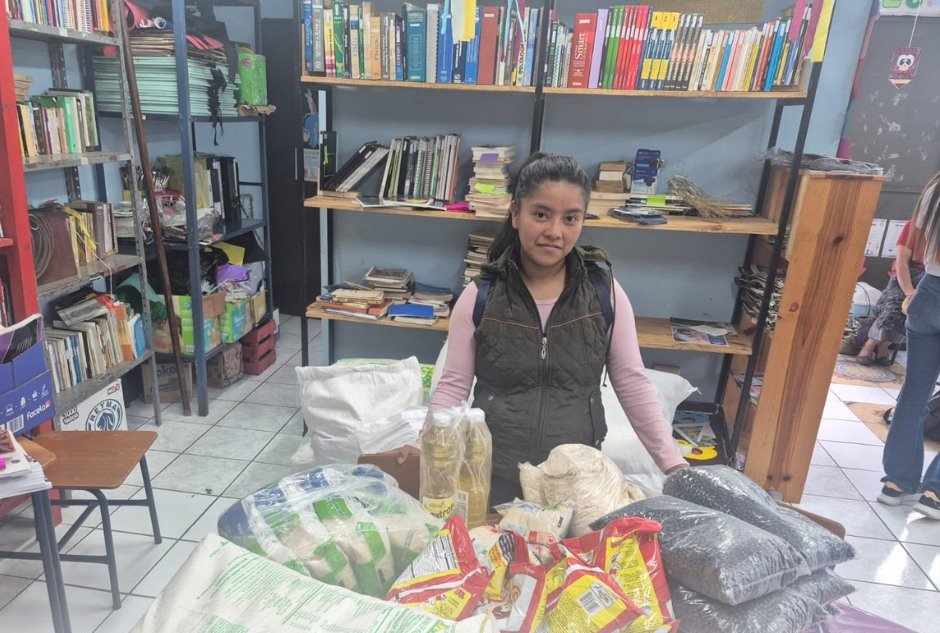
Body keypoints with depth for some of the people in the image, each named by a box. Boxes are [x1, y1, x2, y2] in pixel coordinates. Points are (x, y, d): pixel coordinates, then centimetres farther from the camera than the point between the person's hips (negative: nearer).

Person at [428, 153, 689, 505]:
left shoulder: (605, 292, -3)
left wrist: (674, 464, -5)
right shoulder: (479, 296, -6)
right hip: (491, 479, 0)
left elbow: (633, 385, 0)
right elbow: (453, 385, -3)